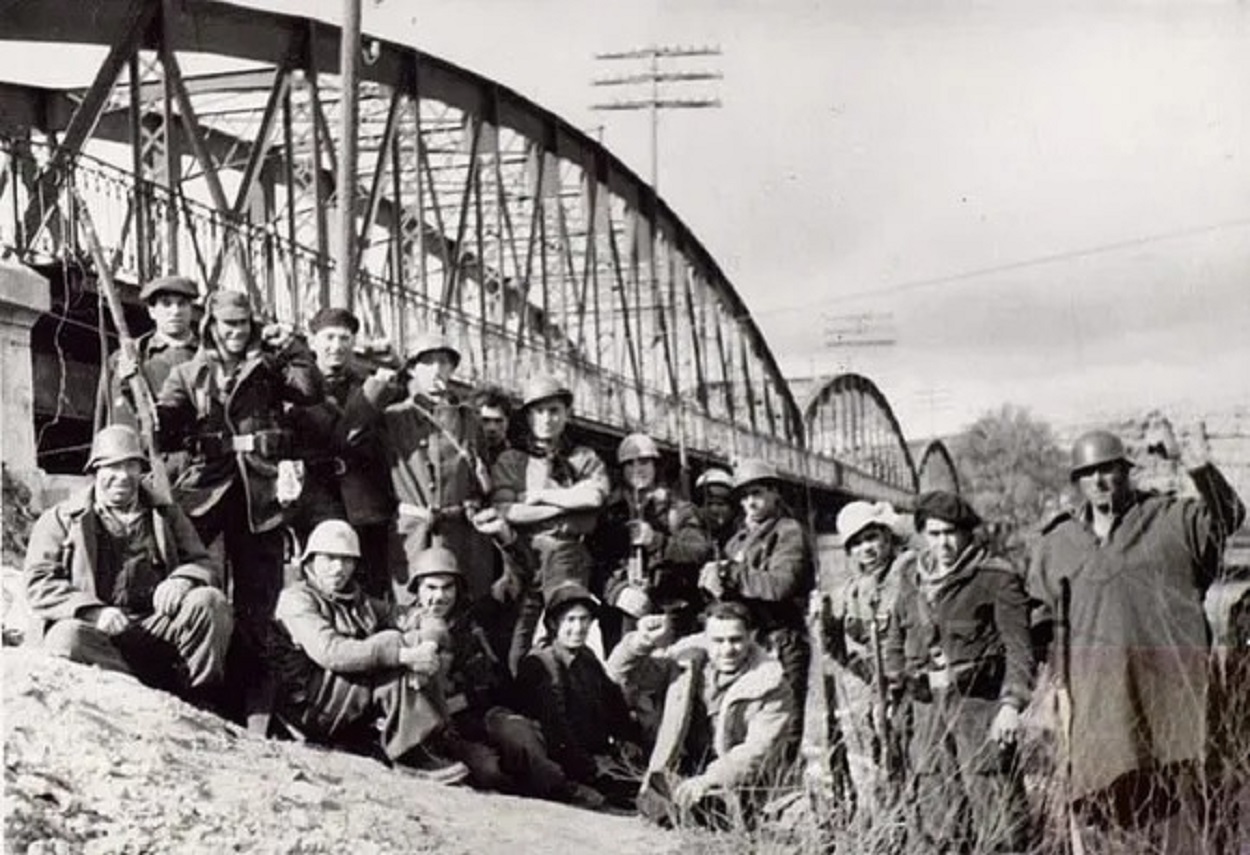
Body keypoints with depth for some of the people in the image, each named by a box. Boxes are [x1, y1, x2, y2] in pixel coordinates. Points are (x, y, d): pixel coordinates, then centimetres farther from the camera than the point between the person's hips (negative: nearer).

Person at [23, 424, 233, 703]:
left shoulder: (166, 514, 22)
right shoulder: (60, 519, 13)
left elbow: (204, 564, 14)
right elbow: (39, 583, 2)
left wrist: (182, 580, -13)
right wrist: (93, 611, -17)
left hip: (159, 626, 2)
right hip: (98, 630, -2)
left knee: (210, 601, -25)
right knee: (67, 637, -35)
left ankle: (198, 702, -17)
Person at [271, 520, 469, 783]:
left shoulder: (363, 604, 19)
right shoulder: (296, 598, -1)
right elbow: (330, 652, -21)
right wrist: (402, 654, -28)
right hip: (308, 705, -7)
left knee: (430, 662, -10)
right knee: (391, 643, -23)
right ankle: (411, 752, -26)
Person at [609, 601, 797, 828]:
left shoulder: (771, 685, -9)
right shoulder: (688, 657, 1)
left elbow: (759, 751, -18)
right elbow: (622, 673, 5)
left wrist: (708, 779, -30)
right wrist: (643, 642, -16)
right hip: (683, 768, 3)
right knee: (652, 804, -15)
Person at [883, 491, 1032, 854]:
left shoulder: (997, 578, -4)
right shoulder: (911, 578, 12)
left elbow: (1018, 647, -9)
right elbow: (895, 639, 23)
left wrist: (1011, 703, -20)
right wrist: (897, 689, 12)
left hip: (980, 703, -5)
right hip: (927, 707, 5)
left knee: (995, 806, -9)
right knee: (932, 816, 6)